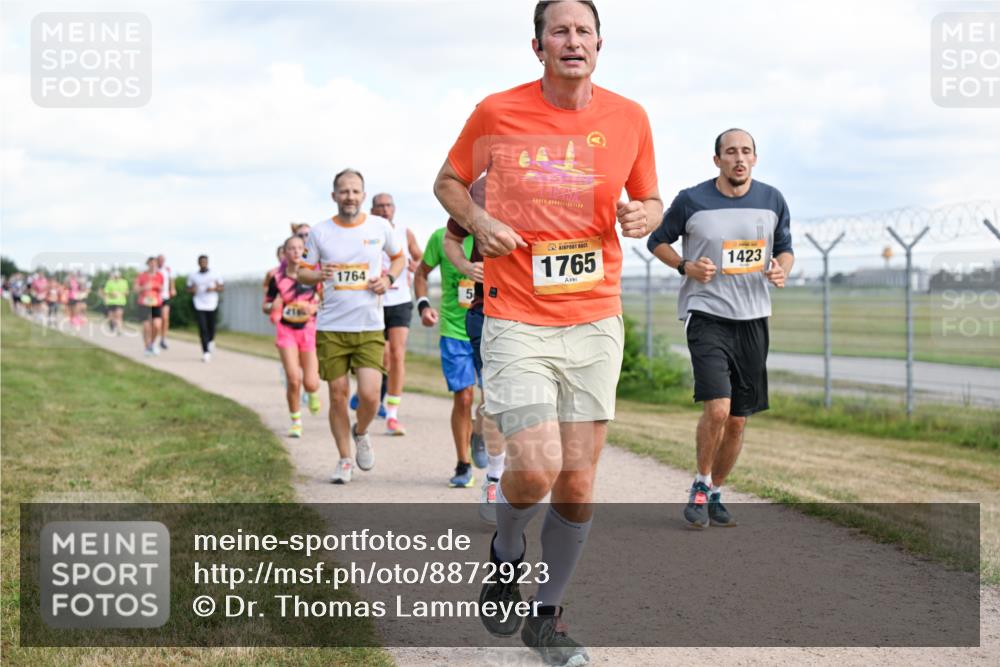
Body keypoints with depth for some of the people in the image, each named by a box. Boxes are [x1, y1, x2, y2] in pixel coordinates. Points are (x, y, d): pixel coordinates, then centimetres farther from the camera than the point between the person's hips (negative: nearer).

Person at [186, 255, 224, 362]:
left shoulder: (215, 275, 2)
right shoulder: (193, 276, 6)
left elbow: (222, 288, 4)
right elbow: (189, 289, 13)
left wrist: (214, 289, -15)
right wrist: (192, 290, -10)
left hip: (212, 305, 0)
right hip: (199, 306, 0)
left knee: (211, 327, 9)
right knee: (202, 329, -9)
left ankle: (211, 340, 44)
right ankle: (206, 352, -8)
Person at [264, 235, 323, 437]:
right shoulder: (277, 278, -2)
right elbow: (266, 306, 7)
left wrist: (314, 308, -16)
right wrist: (273, 306, -16)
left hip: (308, 330, 0)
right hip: (286, 331, 0)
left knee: (310, 383, -3)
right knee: (293, 379, -12)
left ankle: (313, 393, 37)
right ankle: (296, 422, 7)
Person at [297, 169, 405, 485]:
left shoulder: (380, 227, 2)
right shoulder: (320, 232, 1)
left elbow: (399, 257, 18)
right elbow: (302, 272, 8)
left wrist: (389, 278, -2)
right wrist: (319, 275, -15)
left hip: (370, 327, 0)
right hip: (331, 328, 0)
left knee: (369, 394, -11)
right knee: (338, 395, 3)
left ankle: (361, 433, 23)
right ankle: (344, 460, 19)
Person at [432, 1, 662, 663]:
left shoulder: (630, 119, 2)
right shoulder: (497, 113, -4)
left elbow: (651, 201, 15)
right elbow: (449, 179, 12)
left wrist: (643, 216, -9)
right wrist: (477, 220, -9)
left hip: (596, 322, 3)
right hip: (517, 321, -3)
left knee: (577, 483, 5)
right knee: (536, 467, -17)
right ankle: (505, 553, 17)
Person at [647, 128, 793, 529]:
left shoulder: (772, 201, 6)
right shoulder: (691, 201, -3)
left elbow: (785, 248, 19)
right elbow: (657, 241, 9)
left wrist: (782, 268, -4)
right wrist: (686, 266, -9)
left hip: (753, 319, 4)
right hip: (705, 313, -4)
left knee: (738, 420, 7)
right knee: (717, 408, -19)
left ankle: (714, 495, 24)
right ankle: (700, 487, 3)